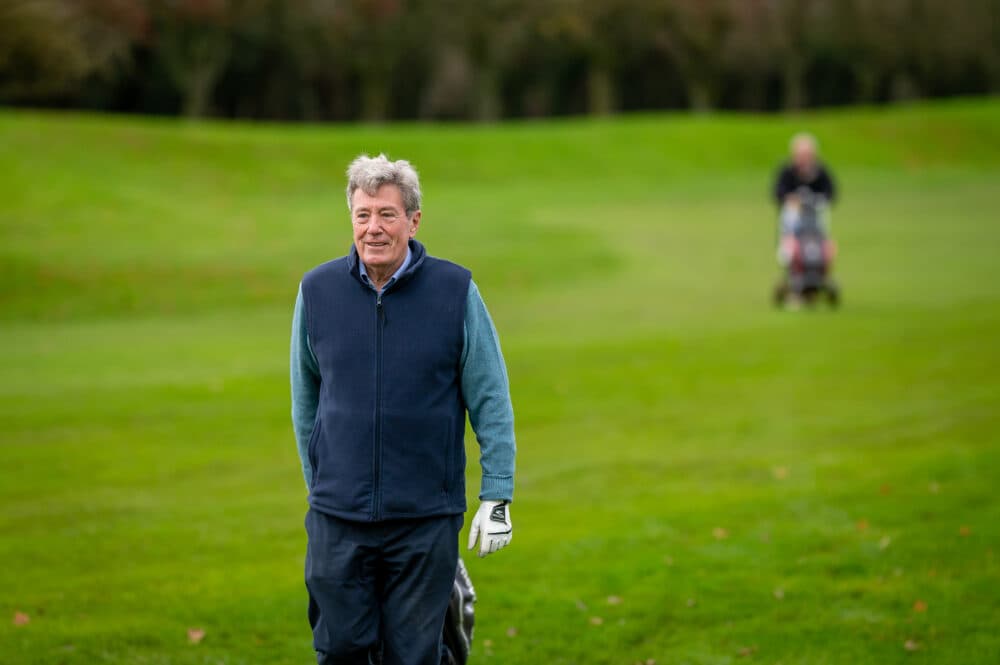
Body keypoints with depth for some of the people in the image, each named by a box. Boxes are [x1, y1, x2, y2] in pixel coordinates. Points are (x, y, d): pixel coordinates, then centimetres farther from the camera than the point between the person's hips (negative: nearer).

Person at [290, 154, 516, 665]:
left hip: (425, 519, -1)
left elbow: (491, 401, 0)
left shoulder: (455, 292, -4)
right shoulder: (317, 291, 1)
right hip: (337, 517, 1)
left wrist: (497, 497, -3)